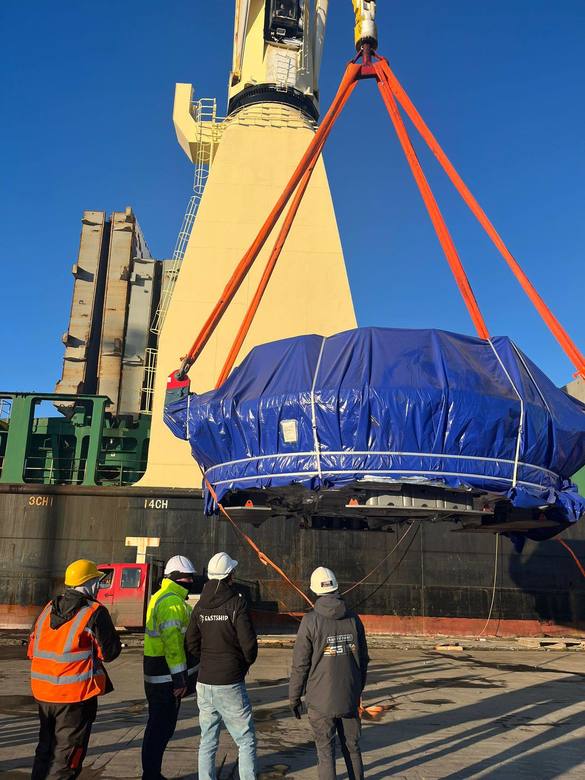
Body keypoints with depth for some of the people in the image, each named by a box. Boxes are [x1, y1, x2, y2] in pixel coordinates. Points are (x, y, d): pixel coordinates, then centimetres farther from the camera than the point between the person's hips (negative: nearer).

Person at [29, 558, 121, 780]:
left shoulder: (48, 609, 7)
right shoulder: (94, 612, -14)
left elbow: (33, 649, 11)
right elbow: (110, 652, -9)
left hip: (43, 693, 7)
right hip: (76, 695, -7)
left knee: (46, 747, 23)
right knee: (67, 754, 5)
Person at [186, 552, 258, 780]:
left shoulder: (200, 606, 4)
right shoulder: (236, 603, -13)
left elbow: (192, 643, 6)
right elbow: (249, 643, -15)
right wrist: (245, 665, 5)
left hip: (204, 683, 6)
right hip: (230, 685, -5)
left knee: (207, 742, 15)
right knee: (246, 741, 5)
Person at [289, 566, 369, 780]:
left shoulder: (311, 620, -13)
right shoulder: (353, 618, 0)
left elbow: (300, 664, -10)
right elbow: (363, 659, 9)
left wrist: (294, 697, 2)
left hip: (321, 700, -4)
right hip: (350, 698, 4)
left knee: (326, 753, 7)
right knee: (352, 749, 17)